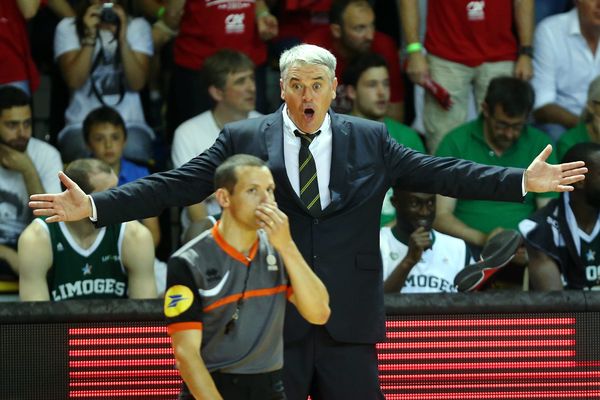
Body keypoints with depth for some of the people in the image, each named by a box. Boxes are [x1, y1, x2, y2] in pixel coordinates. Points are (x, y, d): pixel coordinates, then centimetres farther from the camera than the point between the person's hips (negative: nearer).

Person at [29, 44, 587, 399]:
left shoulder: (369, 141, 8)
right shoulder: (243, 139, 3)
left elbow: (441, 174, 7)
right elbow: (173, 186, 0)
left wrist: (522, 181, 0)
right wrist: (94, 206, -10)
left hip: (348, 327, 1)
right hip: (271, 324, -1)